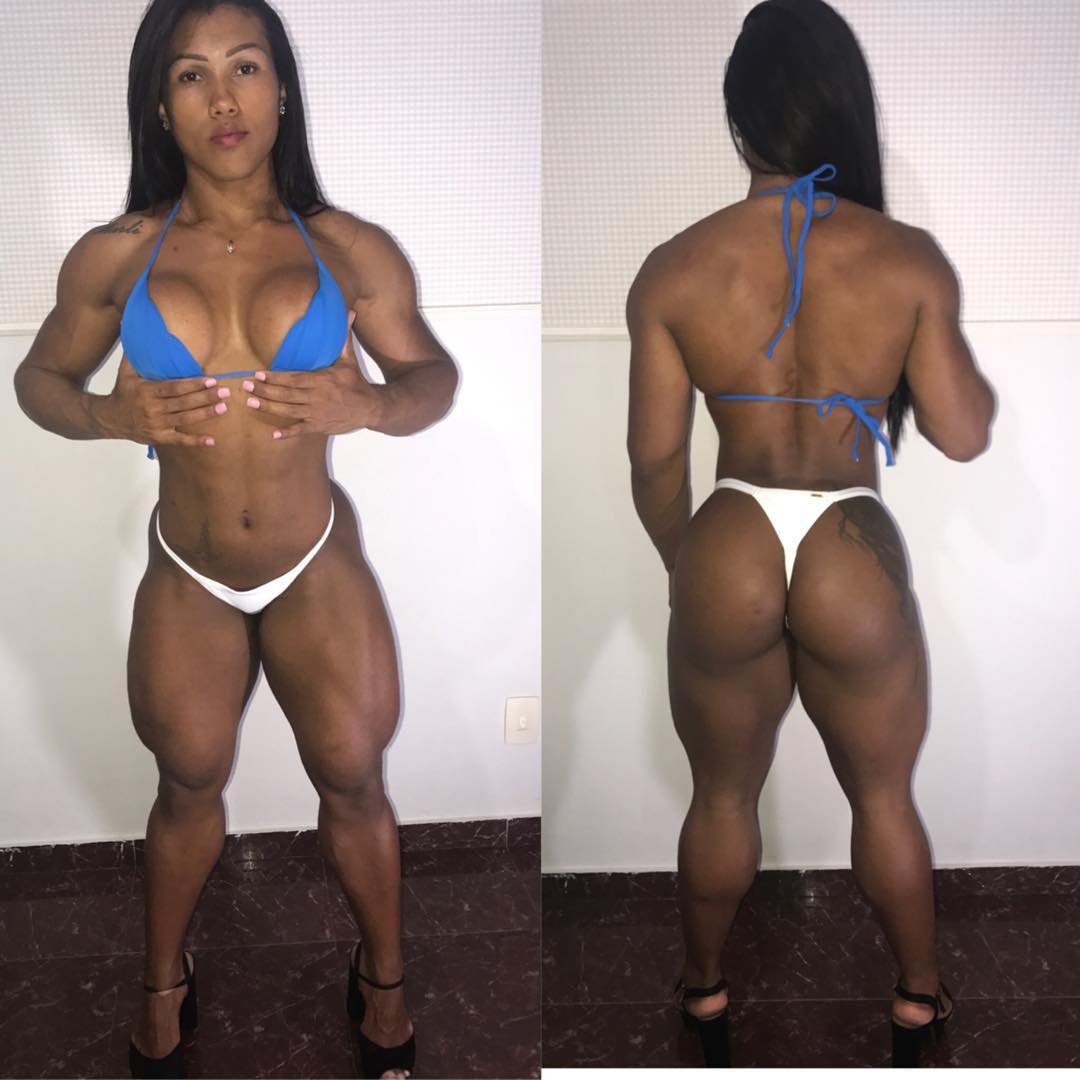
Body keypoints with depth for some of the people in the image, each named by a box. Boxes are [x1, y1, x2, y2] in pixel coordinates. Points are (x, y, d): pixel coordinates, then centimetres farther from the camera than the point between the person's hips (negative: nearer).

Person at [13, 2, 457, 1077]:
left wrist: (373, 404, -24)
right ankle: (164, 980, 45)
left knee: (352, 779, 12)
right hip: (186, 580, 1)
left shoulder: (350, 250, -10)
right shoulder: (117, 256, -8)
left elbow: (433, 374, -1)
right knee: (189, 785, 18)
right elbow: (39, 375, 3)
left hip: (318, 568, 0)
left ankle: (382, 978, 39)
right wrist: (111, 415, -19)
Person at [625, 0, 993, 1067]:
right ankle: (917, 996, 42)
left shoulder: (673, 271, -9)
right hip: (855, 566, 0)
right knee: (883, 797, 23)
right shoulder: (907, 258, -11)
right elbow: (964, 433, -6)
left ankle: (705, 990, 43)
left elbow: (654, 460, -4)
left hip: (727, 560, 1)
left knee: (723, 795, 23)